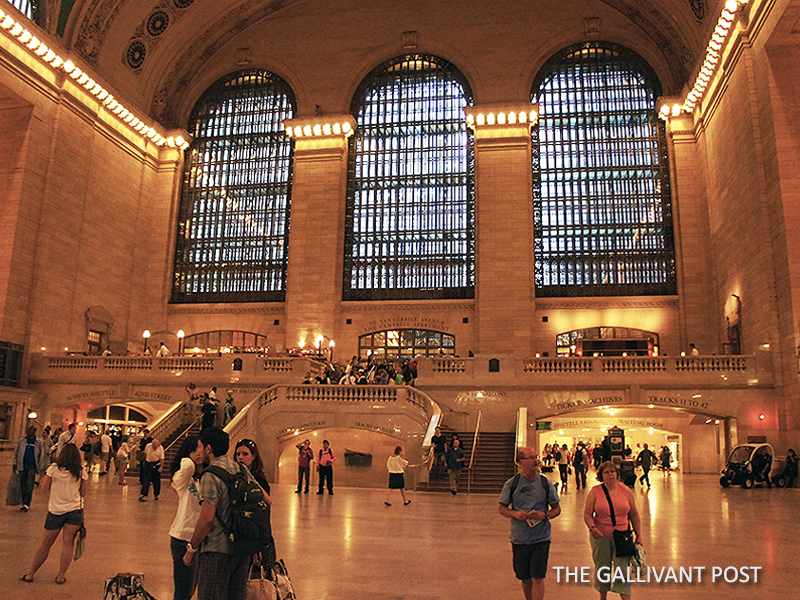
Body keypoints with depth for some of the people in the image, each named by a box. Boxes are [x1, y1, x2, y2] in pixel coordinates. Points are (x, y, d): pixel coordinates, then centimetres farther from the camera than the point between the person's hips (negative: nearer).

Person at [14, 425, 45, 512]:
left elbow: (41, 455, 10)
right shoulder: (22, 440, 7)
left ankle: (26, 504, -10)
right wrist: (15, 464, 5)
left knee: (29, 484, -10)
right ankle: (24, 503, 17)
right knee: (23, 485, 7)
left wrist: (39, 465, 4)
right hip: (22, 465, 3)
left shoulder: (39, 442, 2)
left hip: (32, 466, -3)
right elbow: (16, 452, 12)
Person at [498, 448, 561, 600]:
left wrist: (544, 515, -15)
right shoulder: (512, 484, -3)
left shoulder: (546, 483, -1)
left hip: (541, 538, -1)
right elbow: (502, 507, 4)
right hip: (519, 539, 1)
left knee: (538, 578, -6)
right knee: (525, 578, 13)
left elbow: (557, 509, 6)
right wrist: (515, 514, -16)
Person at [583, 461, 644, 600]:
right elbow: (587, 514, -3)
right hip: (600, 537, 0)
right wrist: (592, 527, -21)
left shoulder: (626, 491, 5)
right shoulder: (595, 492, -1)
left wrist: (638, 536, 9)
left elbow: (634, 514, 11)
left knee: (623, 569, -7)